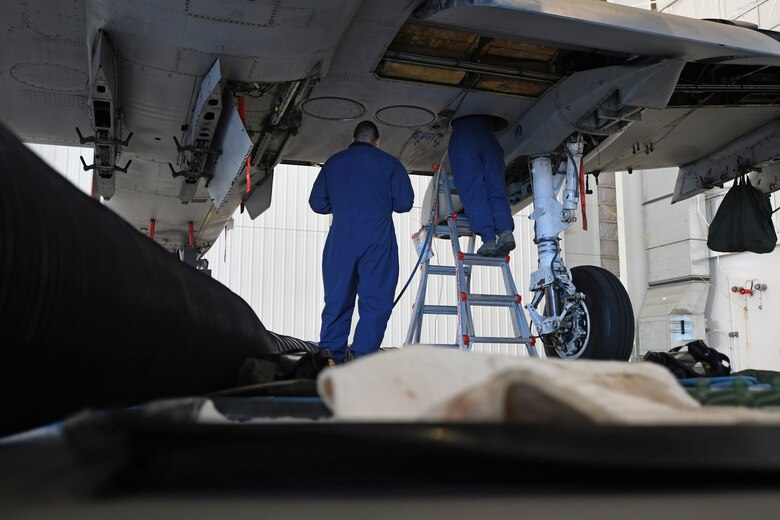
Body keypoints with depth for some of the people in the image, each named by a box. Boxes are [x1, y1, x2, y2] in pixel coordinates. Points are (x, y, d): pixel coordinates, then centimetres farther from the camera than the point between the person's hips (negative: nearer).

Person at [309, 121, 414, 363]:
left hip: (340, 239, 3)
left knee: (337, 301, 8)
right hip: (377, 238, -3)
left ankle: (329, 355, 1)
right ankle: (362, 357, -13)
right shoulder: (389, 163, 8)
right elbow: (404, 203, 4)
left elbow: (317, 203, 15)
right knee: (375, 302, -2)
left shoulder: (333, 162, 16)